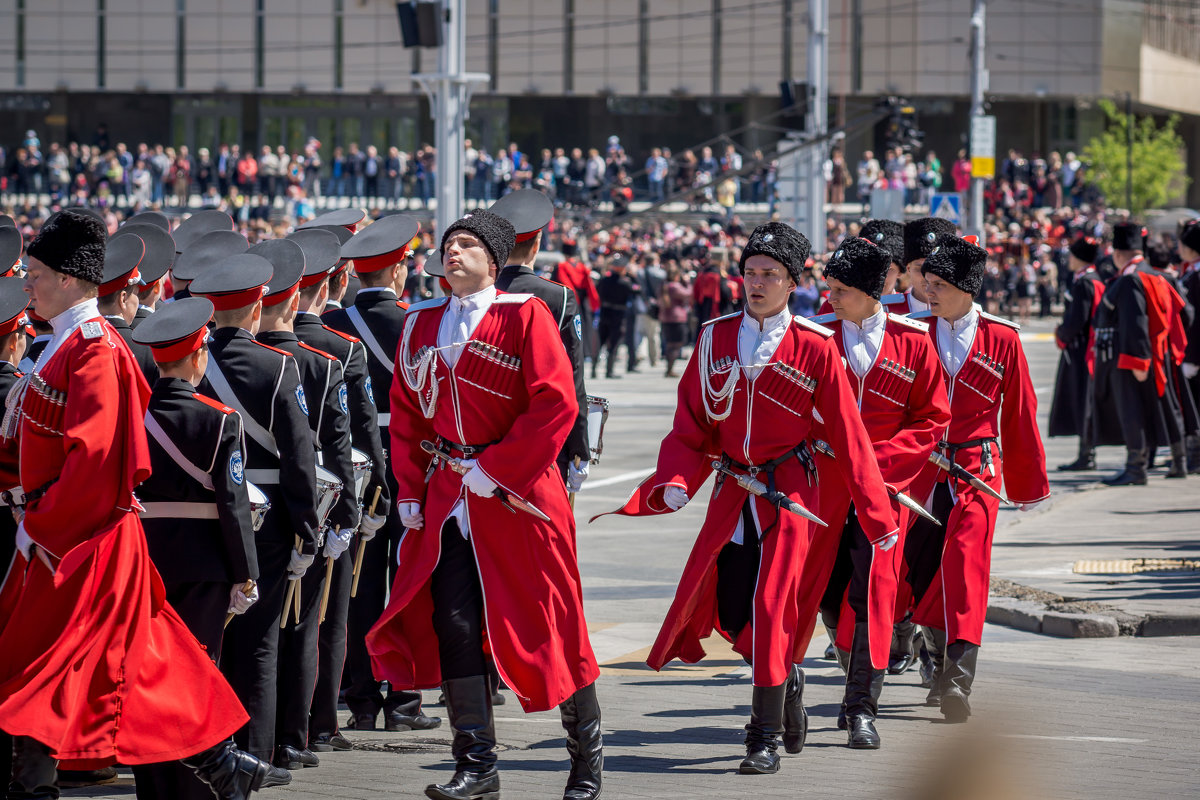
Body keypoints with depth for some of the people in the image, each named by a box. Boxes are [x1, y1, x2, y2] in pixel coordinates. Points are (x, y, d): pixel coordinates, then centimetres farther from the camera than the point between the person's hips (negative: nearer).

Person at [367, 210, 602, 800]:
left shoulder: (524, 315, -6)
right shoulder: (421, 324, 11)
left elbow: (556, 404, -14)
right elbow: (407, 413, 17)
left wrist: (496, 469, -17)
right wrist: (411, 489, 7)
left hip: (516, 495, -5)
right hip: (448, 500, 5)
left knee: (544, 622, 2)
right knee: (452, 624, -5)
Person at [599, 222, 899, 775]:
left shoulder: (815, 347, -6)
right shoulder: (715, 339, 4)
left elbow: (849, 435, -5)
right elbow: (692, 424, 8)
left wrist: (877, 515, -5)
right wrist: (675, 483, -10)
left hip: (788, 495, -4)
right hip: (732, 493, 4)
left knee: (769, 608, -10)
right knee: (729, 609, 5)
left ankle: (767, 739, 0)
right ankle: (787, 685, 33)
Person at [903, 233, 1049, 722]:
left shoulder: (1001, 339, 0)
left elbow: (1019, 414, 8)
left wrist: (1029, 484, 13)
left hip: (977, 467, -3)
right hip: (920, 472, 3)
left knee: (965, 562, -18)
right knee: (922, 572, 5)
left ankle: (959, 679, -25)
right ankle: (942, 663, 31)